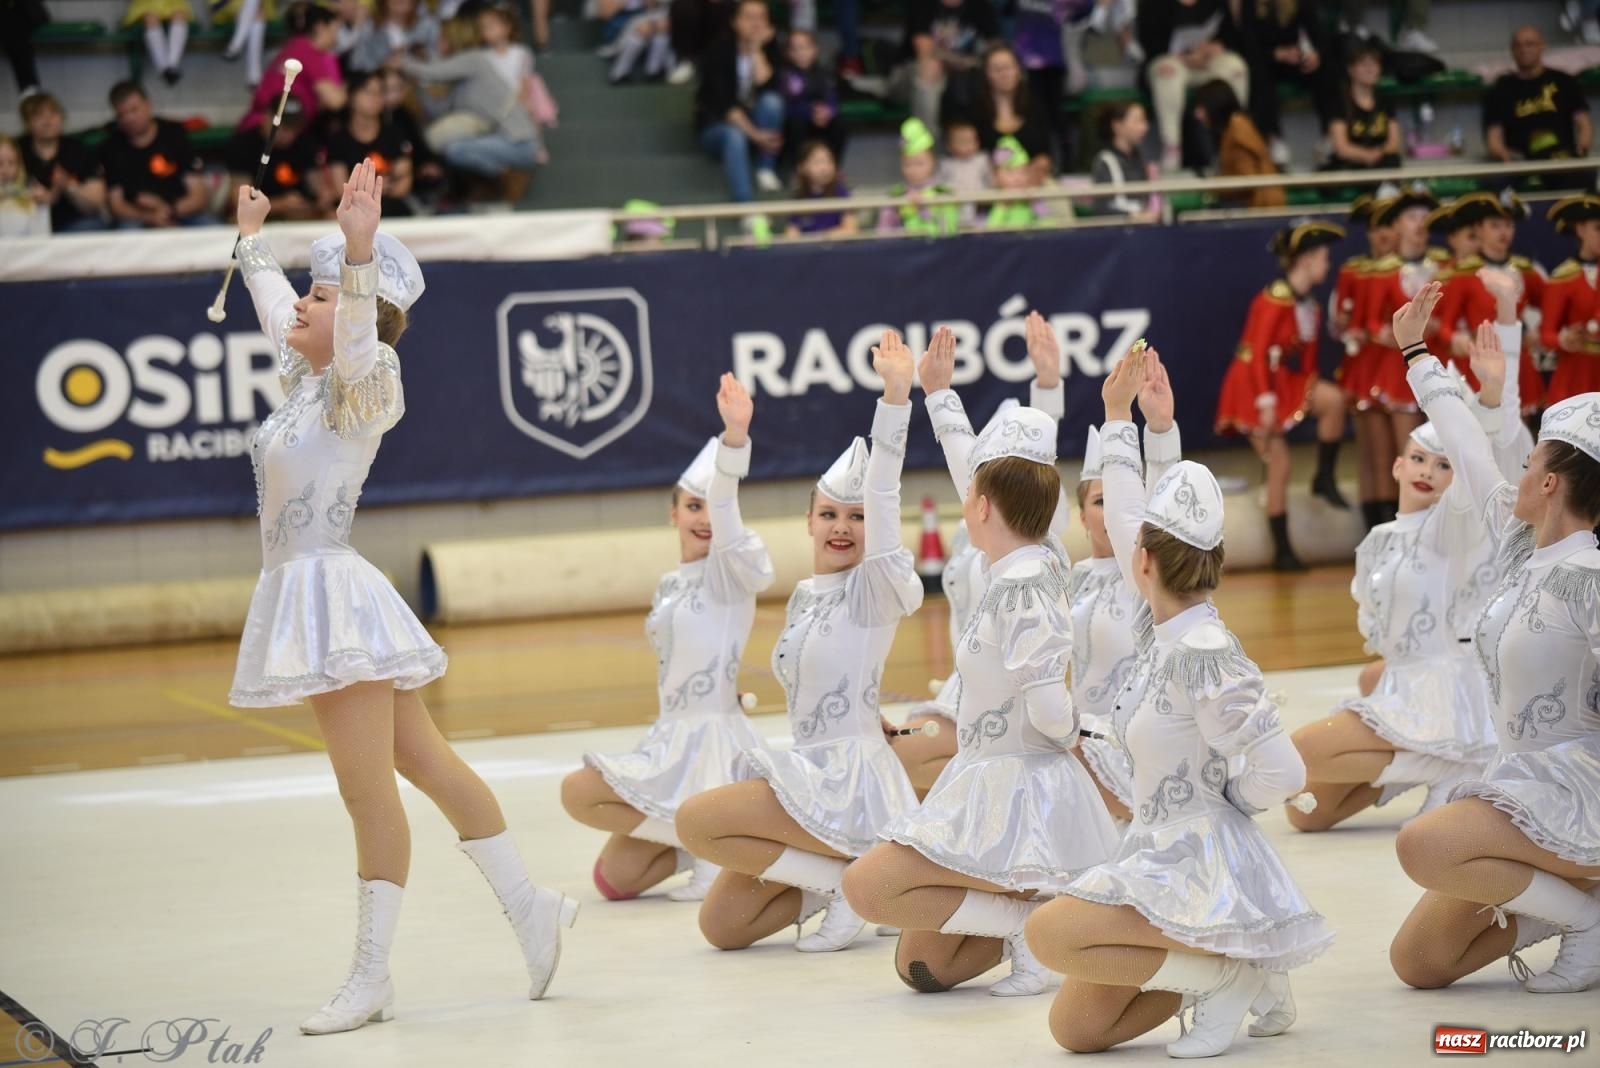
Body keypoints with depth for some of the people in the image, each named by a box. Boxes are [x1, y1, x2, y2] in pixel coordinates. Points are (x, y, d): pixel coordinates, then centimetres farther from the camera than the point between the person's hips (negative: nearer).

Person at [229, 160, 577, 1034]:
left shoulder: (363, 385, -9)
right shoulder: (304, 377, 15)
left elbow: (359, 342, -33)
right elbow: (275, 308, 34)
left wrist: (359, 252, -47)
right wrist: (251, 238, 48)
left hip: (335, 592, -10)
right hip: (301, 594, 10)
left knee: (368, 790, -7)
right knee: (427, 767, 13)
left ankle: (371, 978, -6)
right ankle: (529, 907, 21)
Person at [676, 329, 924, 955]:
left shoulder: (876, 589, -8)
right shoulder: (804, 596, 14)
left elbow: (882, 496, -21)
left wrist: (896, 395, -30)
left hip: (851, 781, -8)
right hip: (808, 774, 8)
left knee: (696, 821, -20)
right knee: (721, 927, 2)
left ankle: (841, 881, -10)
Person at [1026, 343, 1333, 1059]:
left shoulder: (1203, 656, -21)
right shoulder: (1164, 628, 5)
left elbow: (1282, 772, -23)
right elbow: (1124, 521, 19)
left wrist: (1219, 797, -3)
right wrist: (1117, 416, 25)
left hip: (1203, 863, -9)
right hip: (1161, 857, 9)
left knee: (1048, 933, -25)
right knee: (1075, 1030, 6)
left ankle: (1223, 977, -12)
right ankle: (1235, 968, 11)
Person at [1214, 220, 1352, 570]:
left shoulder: (1311, 308, 7)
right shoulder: (1274, 301, -18)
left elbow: (1306, 357, 14)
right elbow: (1256, 354, -19)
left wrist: (1312, 392, 11)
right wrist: (1266, 403, -22)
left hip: (1290, 382, 7)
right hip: (1259, 387, -7)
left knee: (1334, 399, -22)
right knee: (1279, 466, -9)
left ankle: (1325, 479, -7)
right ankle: (1282, 551, 0)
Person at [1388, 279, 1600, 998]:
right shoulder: (1524, 549, 7)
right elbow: (1470, 455, 17)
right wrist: (1416, 353, 27)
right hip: (1522, 783, 8)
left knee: (1422, 846, -34)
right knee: (1416, 964, 7)